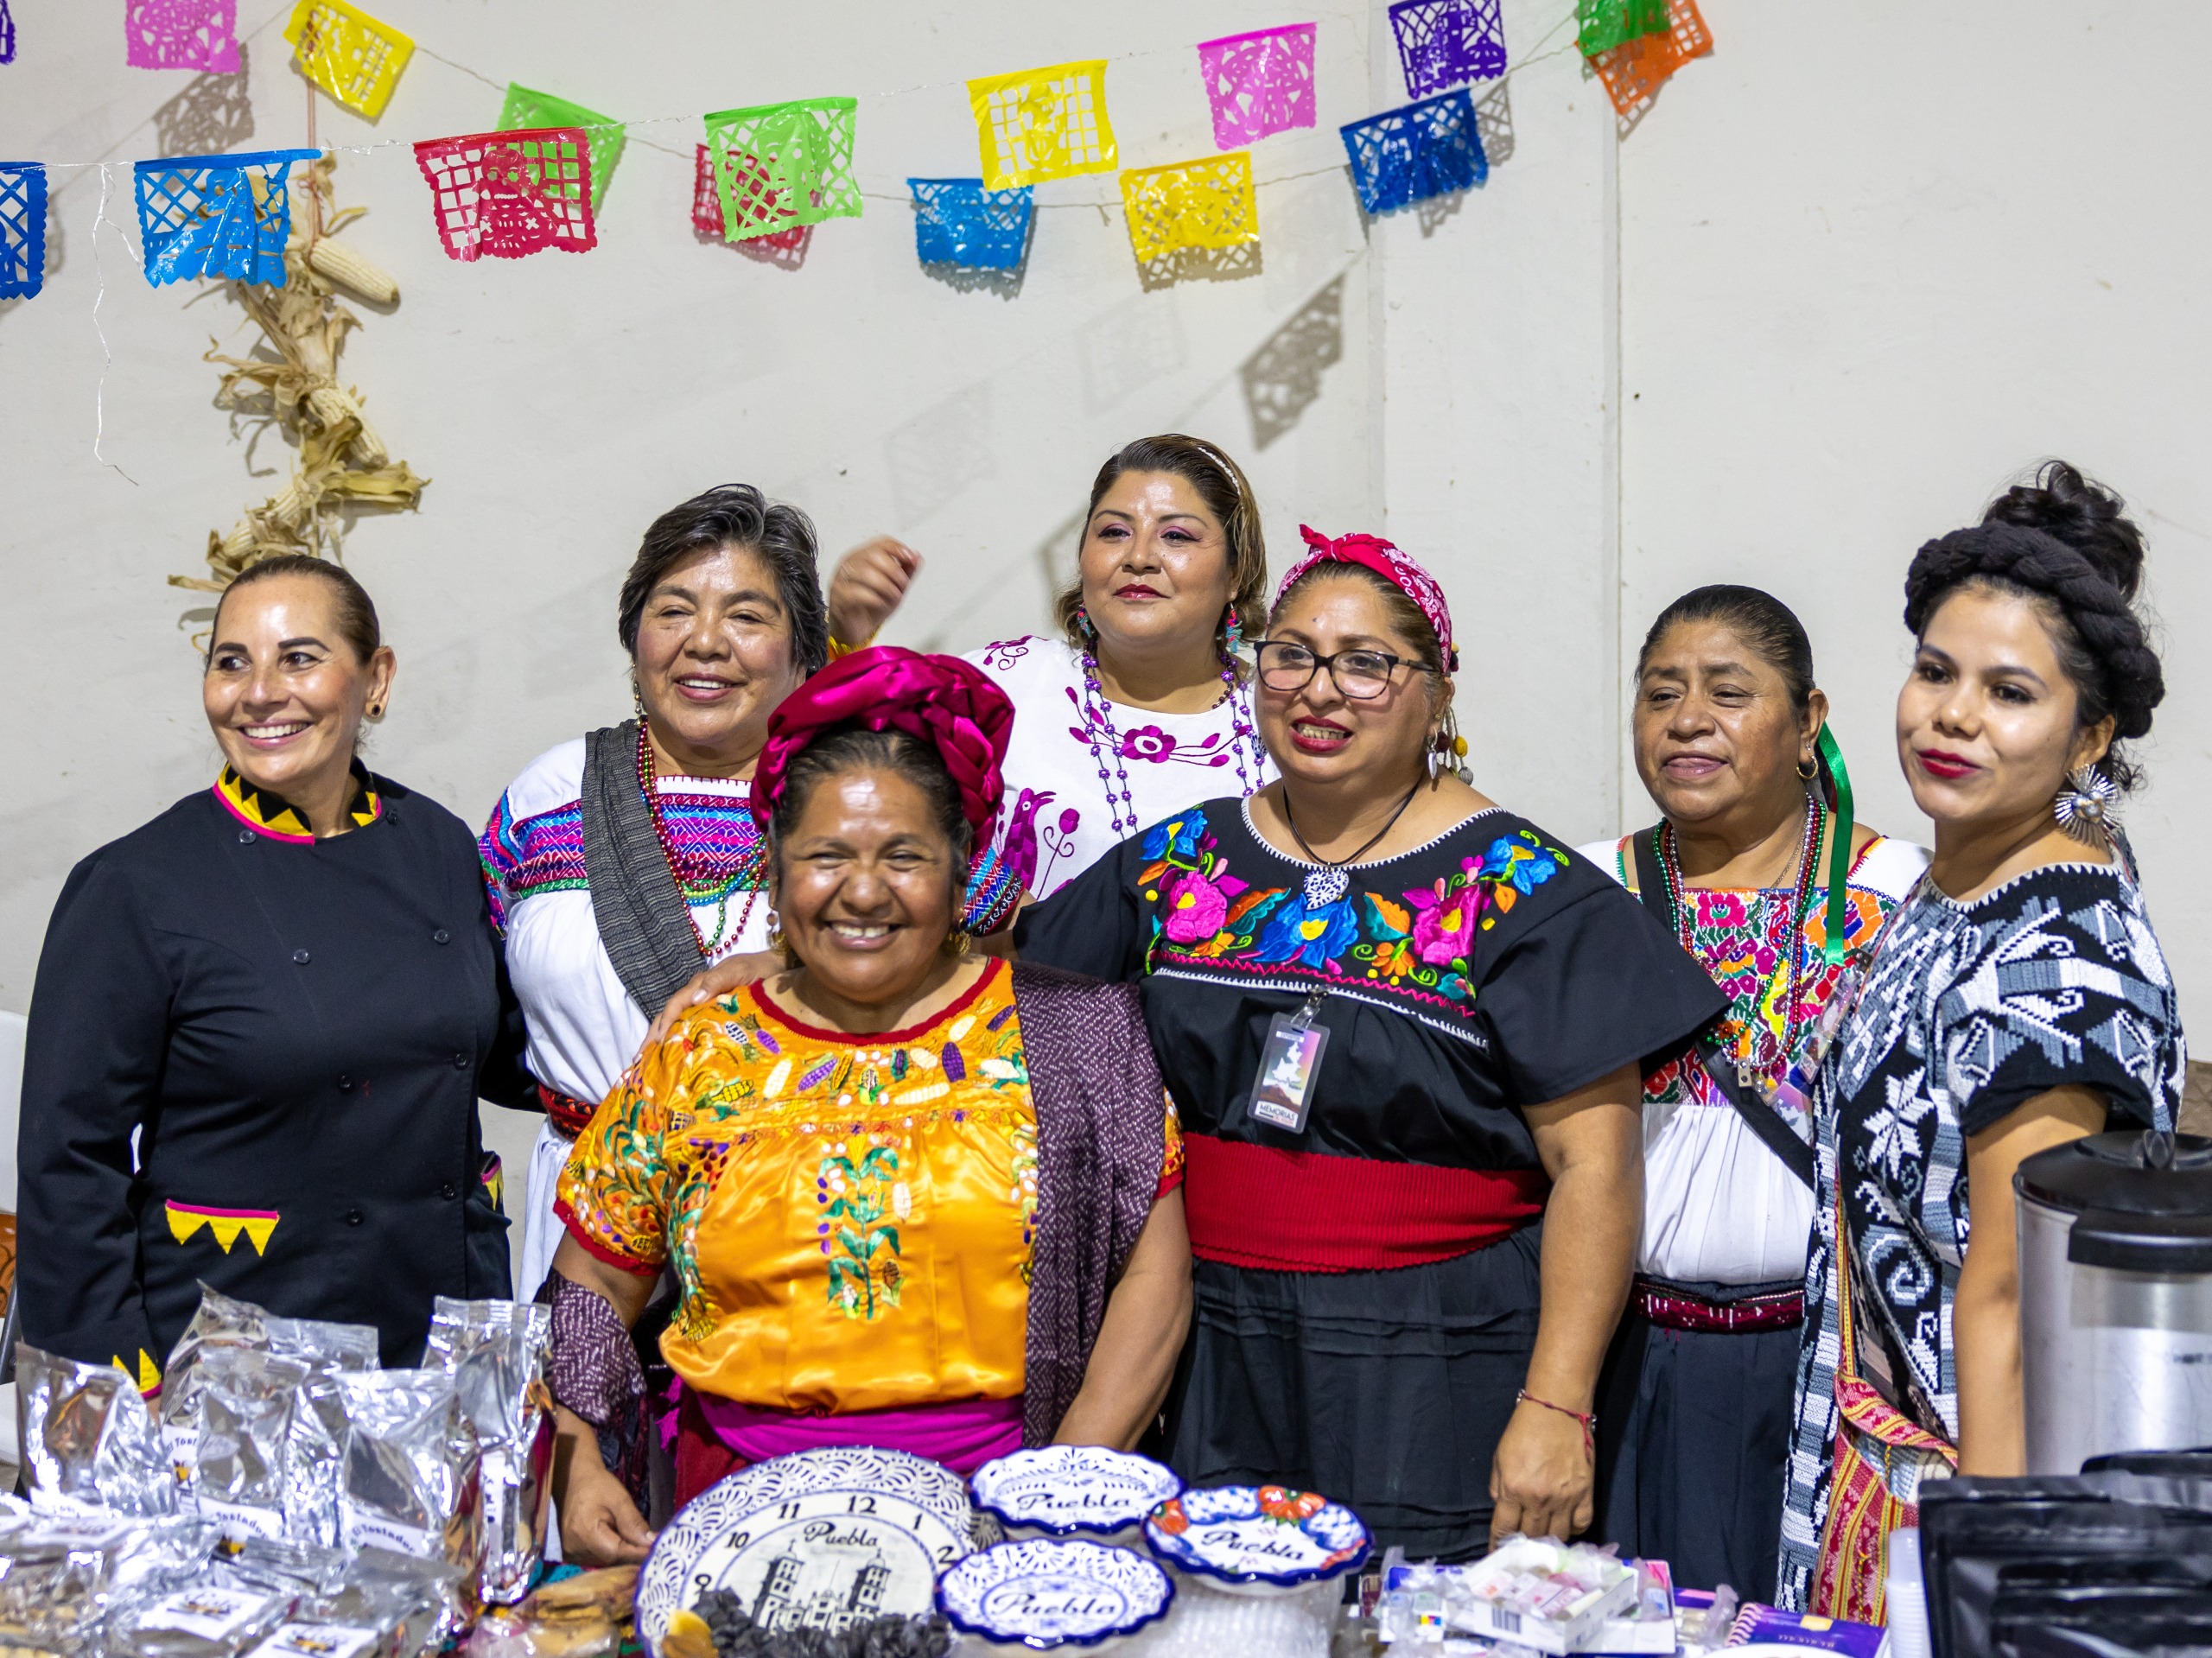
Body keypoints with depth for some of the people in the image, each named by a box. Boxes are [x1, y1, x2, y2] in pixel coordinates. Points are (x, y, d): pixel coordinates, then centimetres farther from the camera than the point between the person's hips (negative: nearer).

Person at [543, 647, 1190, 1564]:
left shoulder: (1070, 1033, 6)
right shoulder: (698, 1057, 10)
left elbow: (1154, 1274, 4)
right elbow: (591, 1286, 15)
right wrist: (580, 1471, 0)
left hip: (1002, 1499, -1)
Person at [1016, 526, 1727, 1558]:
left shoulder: (1526, 892, -6)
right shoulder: (1181, 861, 6)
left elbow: (1594, 1167, -10)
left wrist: (1555, 1408, -16)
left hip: (1437, 1377, -3)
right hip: (1219, 1368, 4)